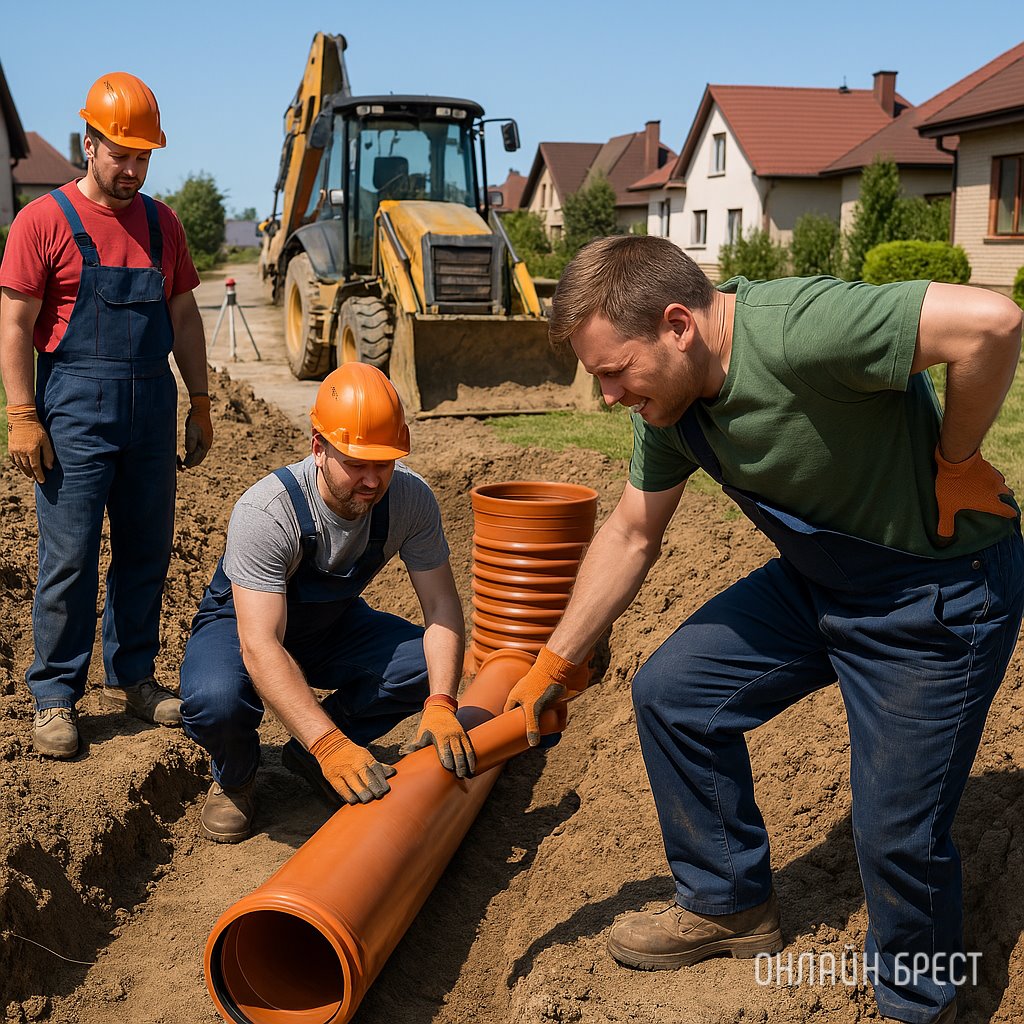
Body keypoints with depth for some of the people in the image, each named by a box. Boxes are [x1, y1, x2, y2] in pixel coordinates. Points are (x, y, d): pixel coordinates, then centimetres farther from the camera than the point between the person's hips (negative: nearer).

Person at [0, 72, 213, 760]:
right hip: (76, 409, -5)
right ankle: (56, 697, 9)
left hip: (152, 405, 5)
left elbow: (184, 318, 17)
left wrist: (200, 403, 13)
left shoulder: (161, 223, 12)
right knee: (69, 556, -2)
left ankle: (131, 678, 23)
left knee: (147, 550, 10)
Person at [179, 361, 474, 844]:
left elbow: (442, 605, -19)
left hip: (333, 624, 4)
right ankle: (235, 776, 2)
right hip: (243, 624, -4)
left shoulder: (410, 498, -23)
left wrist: (440, 705, -36)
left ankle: (307, 753, 3)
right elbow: (260, 646, -42)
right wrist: (332, 746, -52)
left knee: (428, 666, -23)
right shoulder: (265, 512, -36)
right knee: (216, 701, -37)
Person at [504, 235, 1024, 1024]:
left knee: (898, 832, -3)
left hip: (940, 590, -8)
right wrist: (554, 665, 10)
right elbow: (632, 535, 7)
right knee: (671, 691, 6)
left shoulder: (796, 330, -32)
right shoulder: (668, 403, -4)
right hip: (818, 577, 8)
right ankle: (731, 905, 25)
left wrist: (954, 461, -23)